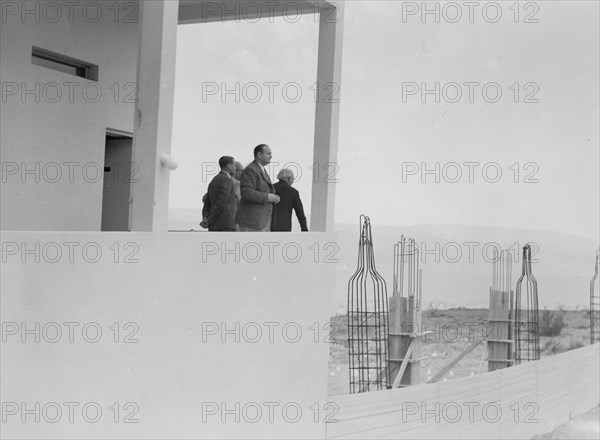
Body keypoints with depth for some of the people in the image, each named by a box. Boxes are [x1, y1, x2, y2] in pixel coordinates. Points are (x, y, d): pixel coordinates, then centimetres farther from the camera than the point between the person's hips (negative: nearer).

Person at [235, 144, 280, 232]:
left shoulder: (261, 171, 19)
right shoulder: (250, 170, -13)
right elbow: (247, 193, -23)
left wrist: (273, 198, 5)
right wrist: (267, 197, -20)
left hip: (262, 220, 10)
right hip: (251, 221, -10)